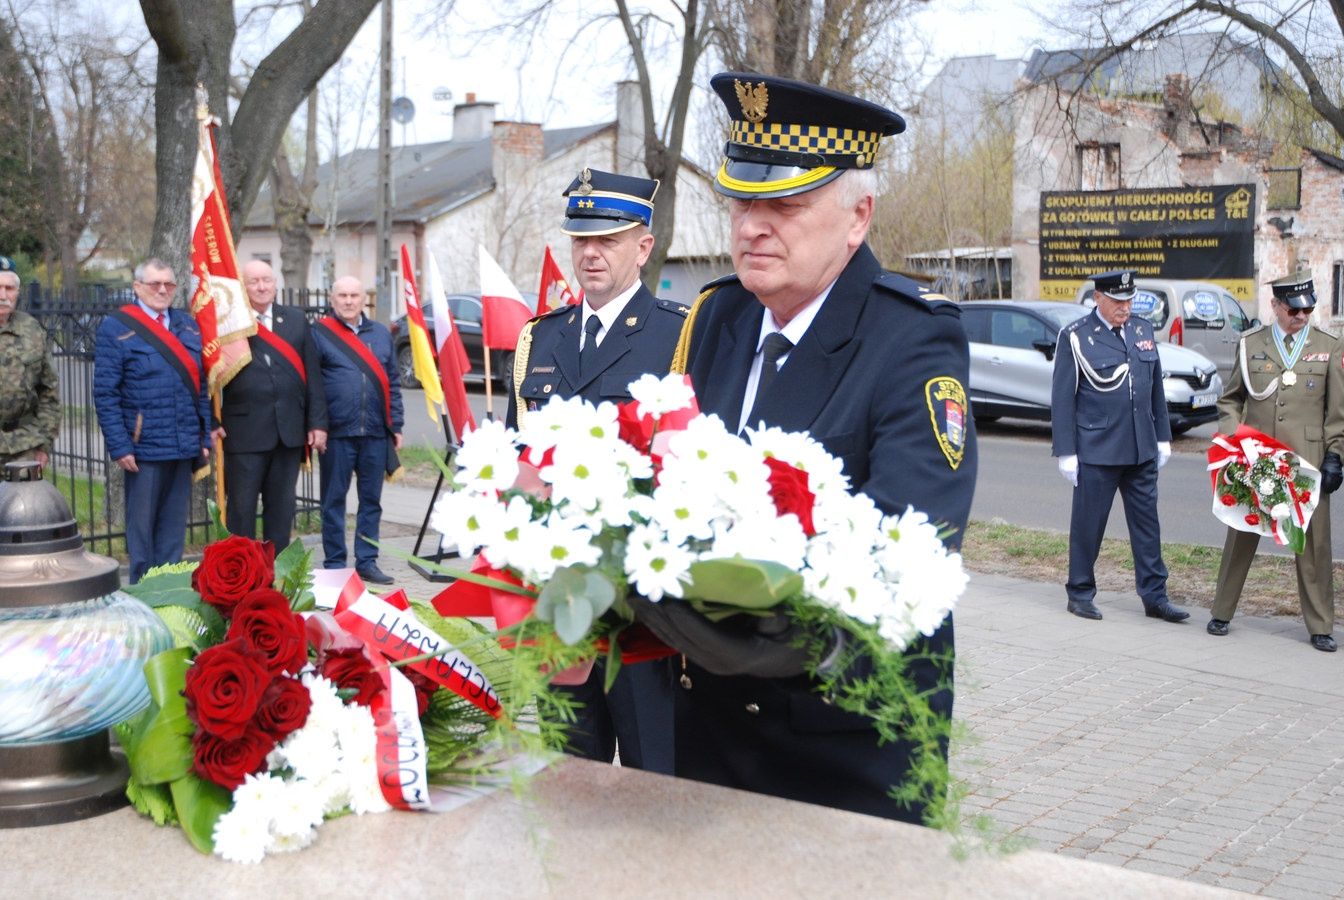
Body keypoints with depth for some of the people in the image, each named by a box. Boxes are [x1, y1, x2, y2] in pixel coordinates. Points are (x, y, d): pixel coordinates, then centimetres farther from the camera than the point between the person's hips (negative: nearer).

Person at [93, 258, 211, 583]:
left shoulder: (188, 325, 12)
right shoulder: (116, 328, -3)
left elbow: (201, 385, 14)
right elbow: (105, 394, -7)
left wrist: (205, 437, 8)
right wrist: (119, 446, -13)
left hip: (184, 446, 5)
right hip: (144, 447, -5)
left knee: (174, 528, 11)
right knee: (142, 528, 4)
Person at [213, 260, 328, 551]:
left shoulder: (296, 320, 9)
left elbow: (312, 374, 8)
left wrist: (317, 422, 4)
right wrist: (212, 422, -10)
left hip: (289, 431, 4)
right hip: (244, 432, -4)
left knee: (281, 506, 11)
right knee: (241, 507, 3)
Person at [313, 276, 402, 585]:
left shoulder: (381, 333, 12)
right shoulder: (320, 333, -1)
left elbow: (392, 383, 14)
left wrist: (396, 425, 10)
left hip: (375, 432, 4)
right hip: (337, 433, -4)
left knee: (371, 500, 8)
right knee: (334, 500, 5)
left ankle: (367, 562, 17)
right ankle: (335, 565, 13)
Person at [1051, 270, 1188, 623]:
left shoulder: (1143, 331, 10)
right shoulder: (1075, 337, -6)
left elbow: (1156, 389, 17)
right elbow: (1062, 399, -6)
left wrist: (1163, 438, 14)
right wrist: (1066, 453, -9)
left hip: (1142, 451, 5)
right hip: (1096, 451, -5)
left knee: (1147, 523, 8)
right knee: (1088, 524, 4)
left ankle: (1154, 596, 15)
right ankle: (1080, 593, 18)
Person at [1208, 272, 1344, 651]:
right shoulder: (1250, 344, 6)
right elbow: (1230, 399, 13)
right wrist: (1231, 440, -2)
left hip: (1307, 461, 0)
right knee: (1241, 535, 8)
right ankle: (1222, 613, 20)